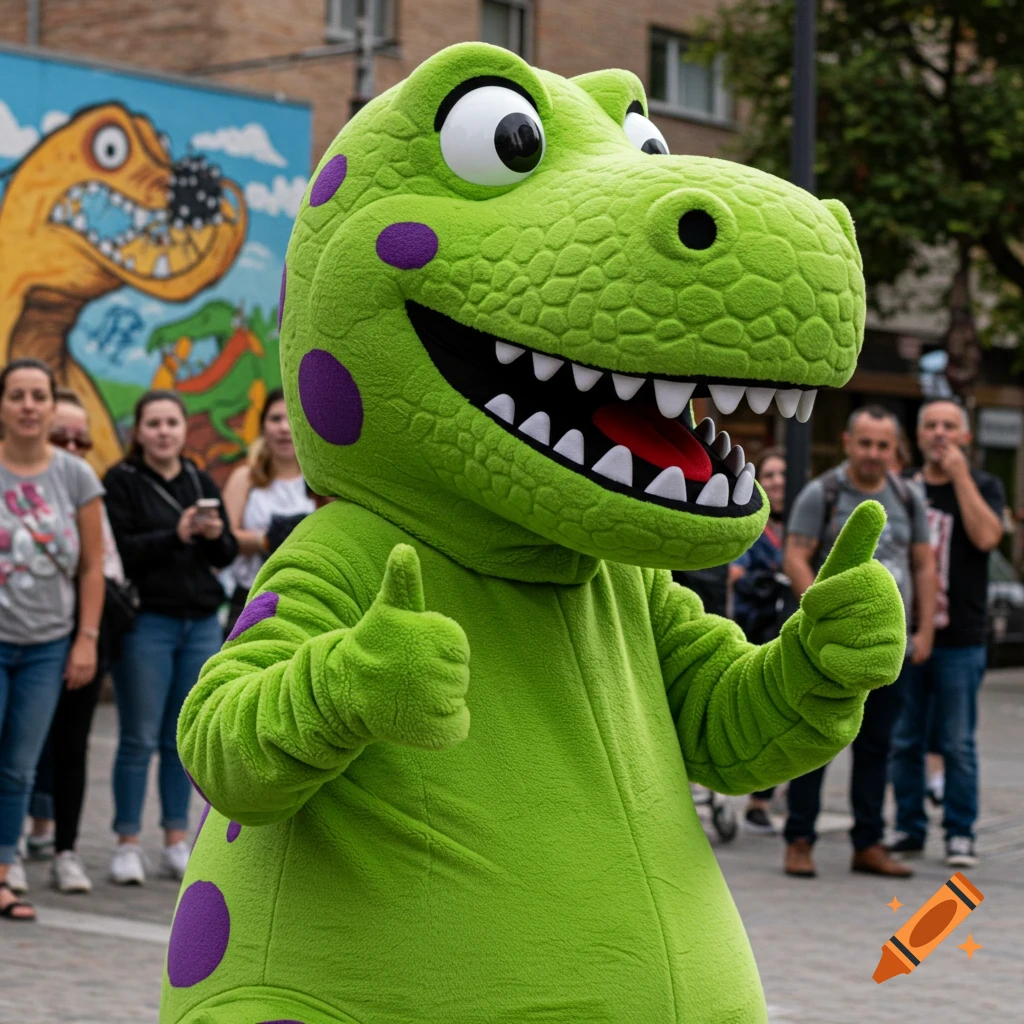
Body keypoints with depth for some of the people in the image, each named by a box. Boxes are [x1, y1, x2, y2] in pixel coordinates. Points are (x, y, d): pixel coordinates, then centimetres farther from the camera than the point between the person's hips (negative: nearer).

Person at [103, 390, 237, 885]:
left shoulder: (201, 482, 12)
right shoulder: (121, 481, -2)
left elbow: (227, 555, 12)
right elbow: (120, 550, -12)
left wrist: (217, 536, -9)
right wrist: (175, 535, -21)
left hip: (201, 622, 4)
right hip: (146, 622, -4)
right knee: (140, 738, -3)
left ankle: (177, 841, 15)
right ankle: (127, 844, 4)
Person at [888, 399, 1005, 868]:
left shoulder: (983, 486, 3)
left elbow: (986, 536, -17)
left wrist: (960, 475, -14)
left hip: (959, 640, -3)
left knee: (958, 745, -1)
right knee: (904, 741, 6)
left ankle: (960, 834, 6)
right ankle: (909, 828, 15)